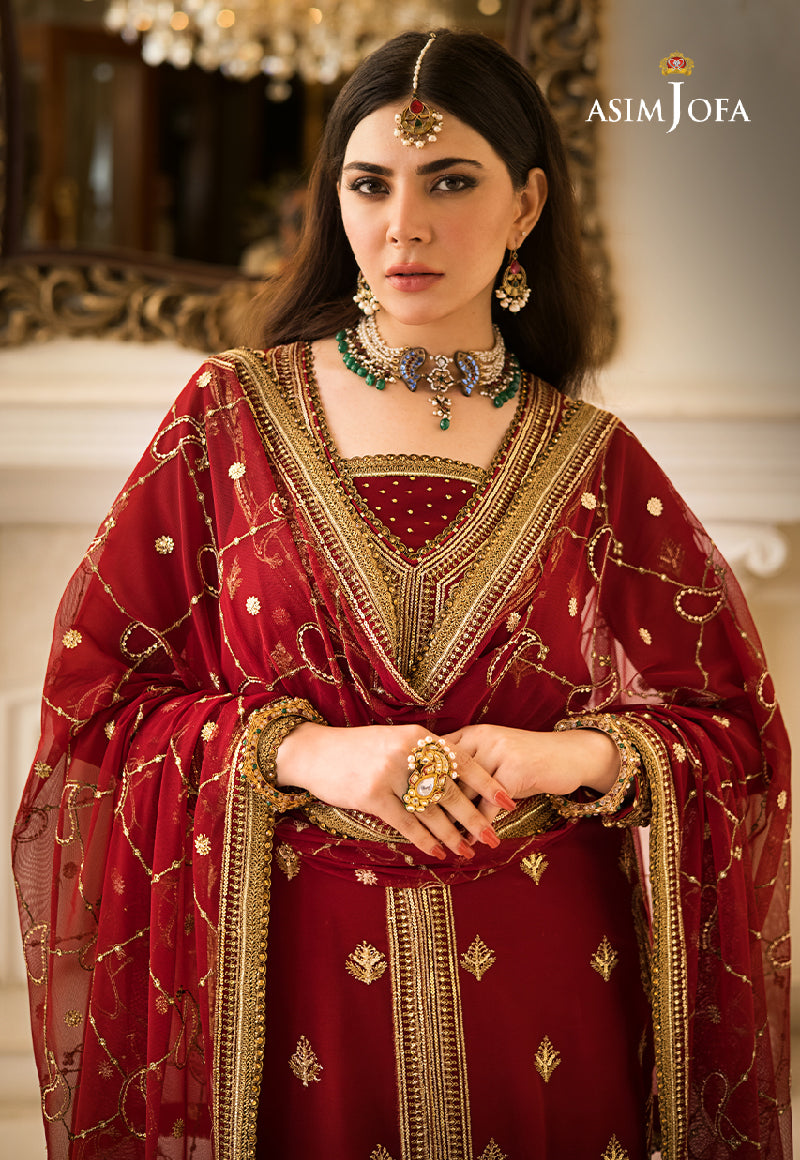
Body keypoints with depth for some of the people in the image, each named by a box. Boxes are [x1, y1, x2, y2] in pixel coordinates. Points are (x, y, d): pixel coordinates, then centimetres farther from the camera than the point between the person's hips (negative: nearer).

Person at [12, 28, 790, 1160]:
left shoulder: (594, 462, 2)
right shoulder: (231, 416, 1)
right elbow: (95, 695, -1)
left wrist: (575, 755, -15)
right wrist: (300, 751, -16)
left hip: (542, 1001, 1)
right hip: (292, 988, 0)